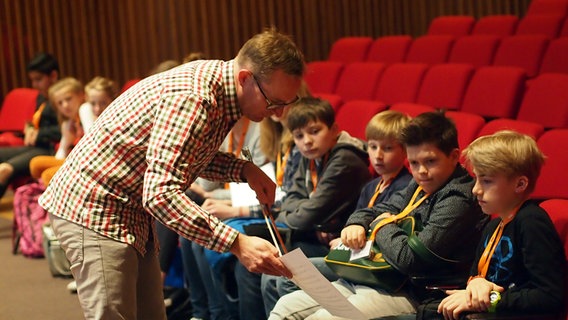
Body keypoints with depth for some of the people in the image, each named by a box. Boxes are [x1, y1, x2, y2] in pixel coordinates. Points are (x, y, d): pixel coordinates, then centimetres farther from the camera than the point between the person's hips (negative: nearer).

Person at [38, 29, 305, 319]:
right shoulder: (191, 98, -28)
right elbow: (161, 194, -34)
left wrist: (245, 170, -1)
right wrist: (237, 244, -38)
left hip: (133, 213, 10)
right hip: (93, 207, -10)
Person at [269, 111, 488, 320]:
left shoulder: (457, 200, -16)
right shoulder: (420, 186, 14)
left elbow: (410, 258, -24)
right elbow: (375, 211, 27)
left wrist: (383, 226, -4)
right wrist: (356, 224, 1)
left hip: (412, 296, -10)